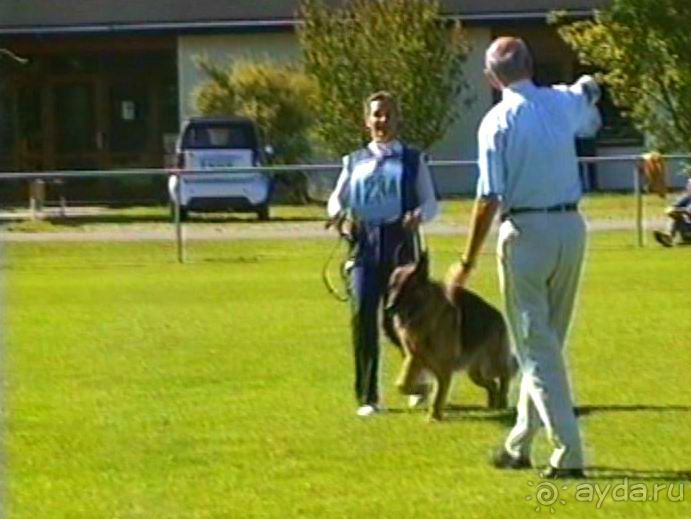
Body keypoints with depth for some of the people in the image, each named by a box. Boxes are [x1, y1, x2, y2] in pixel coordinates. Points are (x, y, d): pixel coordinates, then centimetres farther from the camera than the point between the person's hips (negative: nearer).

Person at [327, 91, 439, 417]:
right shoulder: (355, 161, 17)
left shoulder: (412, 160, 11)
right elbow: (337, 197, 16)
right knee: (362, 314, -11)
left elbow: (431, 202, 8)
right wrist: (337, 210, -9)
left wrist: (420, 214, -16)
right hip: (365, 244, 2)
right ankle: (368, 396, -4)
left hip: (400, 243, -1)